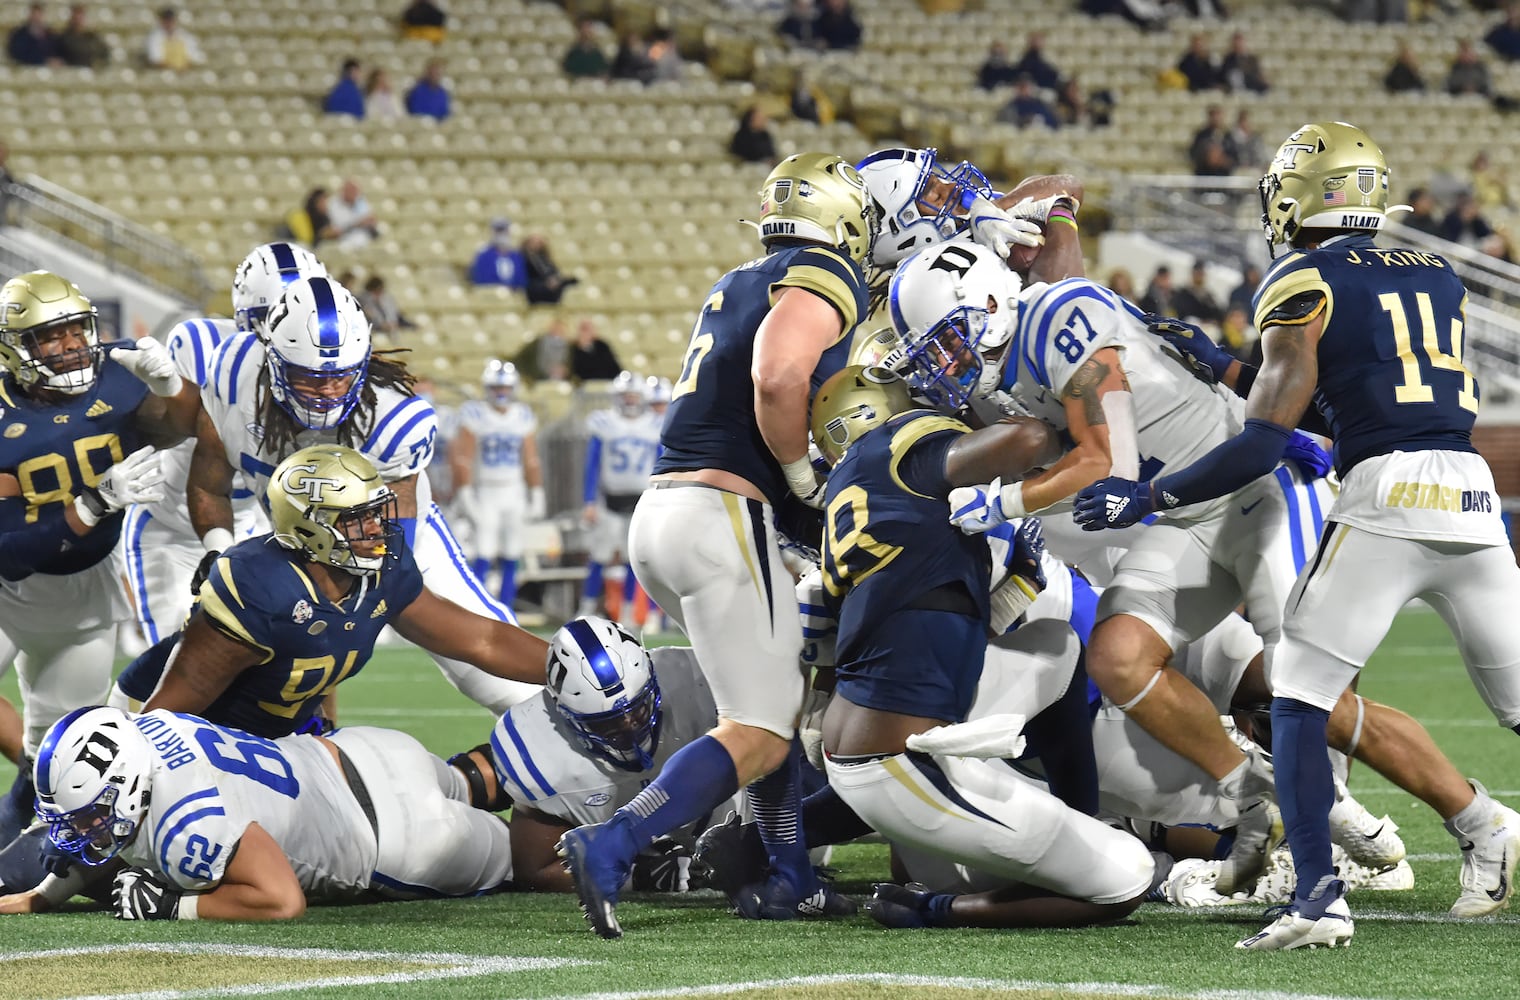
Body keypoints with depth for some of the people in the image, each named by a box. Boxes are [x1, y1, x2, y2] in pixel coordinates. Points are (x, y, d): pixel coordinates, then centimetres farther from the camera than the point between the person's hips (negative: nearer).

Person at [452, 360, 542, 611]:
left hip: (514, 495, 4)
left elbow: (531, 461, 12)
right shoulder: (474, 415, -6)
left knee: (510, 561, 4)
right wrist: (465, 496, -12)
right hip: (486, 494, -4)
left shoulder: (524, 417, 7)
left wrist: (536, 497, 9)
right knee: (484, 557, -12)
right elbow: (462, 459, -8)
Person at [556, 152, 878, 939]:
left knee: (780, 694, 21)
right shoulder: (825, 280, -3)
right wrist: (806, 478, -8)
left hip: (660, 514, 9)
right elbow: (778, 378, -19)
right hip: (720, 513, -9)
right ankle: (612, 846, -24)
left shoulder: (736, 287, 22)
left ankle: (789, 880, 18)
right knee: (758, 736, -8)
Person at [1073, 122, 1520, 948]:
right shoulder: (1436, 277, 22)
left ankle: (1318, 899, -10)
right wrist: (1226, 370, 34)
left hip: (1385, 492, -6)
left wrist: (1146, 499, 5)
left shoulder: (1303, 288, 3)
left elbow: (1263, 441, -3)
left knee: (1300, 701, 1)